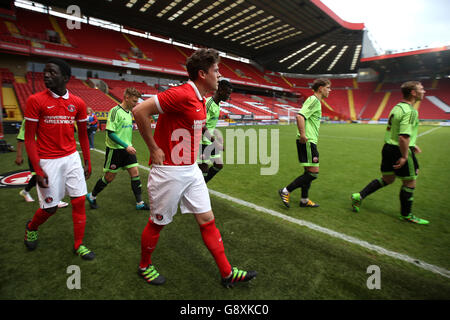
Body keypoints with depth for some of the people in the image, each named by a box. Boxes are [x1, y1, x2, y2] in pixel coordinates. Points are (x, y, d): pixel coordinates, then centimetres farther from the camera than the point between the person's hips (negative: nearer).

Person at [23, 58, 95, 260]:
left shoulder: (78, 103, 2)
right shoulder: (35, 100, -7)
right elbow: (29, 138, -6)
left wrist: (87, 163, 9)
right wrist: (38, 170, -11)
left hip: (72, 158, 3)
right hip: (48, 161, -3)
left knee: (79, 201, 3)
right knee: (50, 207, 6)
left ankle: (79, 245, 19)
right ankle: (31, 228, 41)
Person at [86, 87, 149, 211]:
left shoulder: (130, 113, 10)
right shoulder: (115, 111, -14)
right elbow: (110, 133, -19)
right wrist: (126, 146, -22)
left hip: (127, 149, 7)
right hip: (115, 150, -7)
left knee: (135, 173, 2)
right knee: (109, 177, 5)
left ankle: (140, 203, 10)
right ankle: (92, 196, 30)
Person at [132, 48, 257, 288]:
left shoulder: (200, 100, 10)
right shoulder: (181, 94, -19)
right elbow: (139, 111, -23)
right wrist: (154, 149, -18)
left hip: (191, 170, 9)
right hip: (168, 172, -8)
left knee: (207, 220, 10)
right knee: (157, 223, 11)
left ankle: (227, 274, 23)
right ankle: (144, 266, 39)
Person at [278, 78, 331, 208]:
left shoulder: (316, 101, 20)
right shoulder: (313, 100, -11)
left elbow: (305, 118, 27)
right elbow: (300, 116, -25)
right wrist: (302, 134, -26)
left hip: (310, 141, 10)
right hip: (308, 141, -10)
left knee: (309, 172, 13)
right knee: (313, 172, -8)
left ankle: (304, 200, 23)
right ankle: (286, 191, -2)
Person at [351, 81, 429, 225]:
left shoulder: (397, 107, 11)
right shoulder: (410, 111, -19)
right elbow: (404, 136, -27)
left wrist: (411, 145, 24)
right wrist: (404, 156, -20)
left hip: (388, 147, 9)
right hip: (400, 150, -9)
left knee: (387, 179, 19)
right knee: (409, 181, 8)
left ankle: (359, 196, 14)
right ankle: (406, 215, 23)